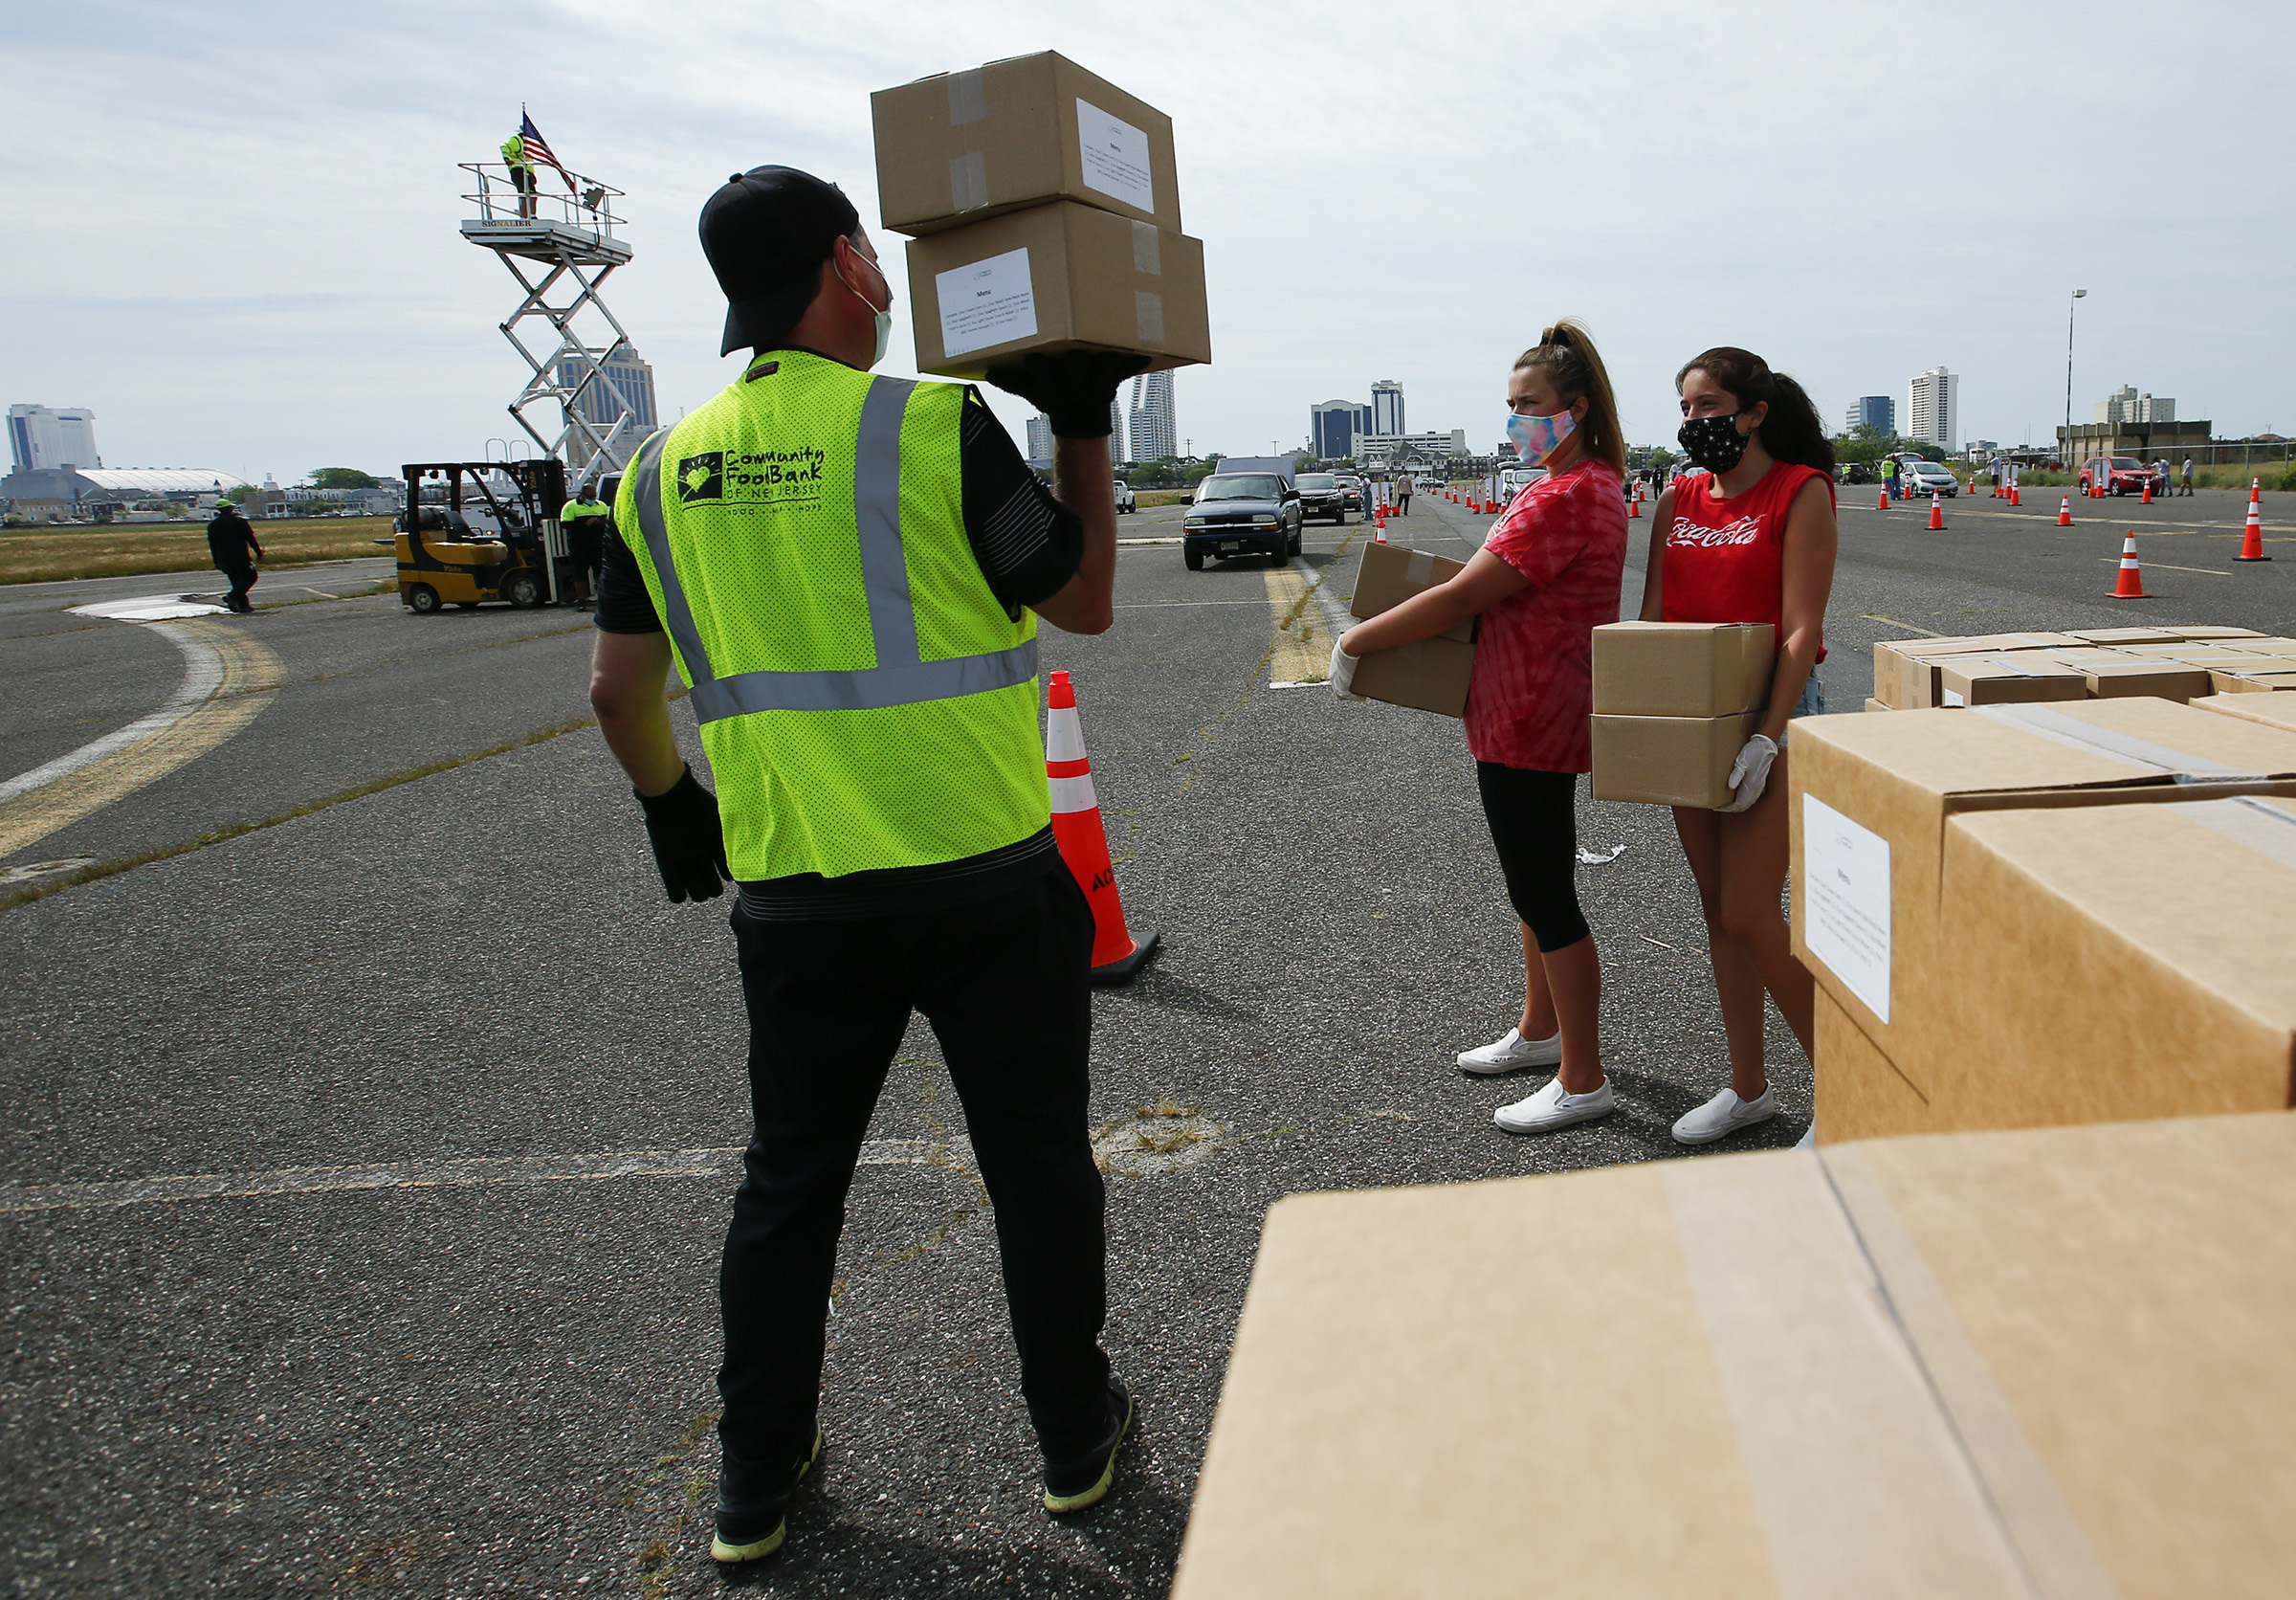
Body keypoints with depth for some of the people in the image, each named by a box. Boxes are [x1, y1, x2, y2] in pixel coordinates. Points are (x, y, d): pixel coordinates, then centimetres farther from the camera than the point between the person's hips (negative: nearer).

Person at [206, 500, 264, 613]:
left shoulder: (212, 525, 11)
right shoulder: (239, 521, -4)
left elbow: (212, 545, 13)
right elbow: (251, 538, -7)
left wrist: (217, 562, 18)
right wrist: (259, 552, -1)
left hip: (223, 558, 6)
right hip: (240, 556, -6)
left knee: (236, 580, 13)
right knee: (250, 577, -2)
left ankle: (244, 605, 7)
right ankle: (233, 597, -22)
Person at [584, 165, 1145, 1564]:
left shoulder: (667, 467, 4)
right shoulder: (936, 428, -12)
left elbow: (619, 689, 9)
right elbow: (1086, 600, -2)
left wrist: (672, 804, 25)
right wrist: (1085, 427, 8)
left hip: (790, 894, 4)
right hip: (985, 881, -4)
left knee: (792, 1177, 18)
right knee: (1038, 1159, 14)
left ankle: (757, 1485, 32)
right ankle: (1078, 1440, 31)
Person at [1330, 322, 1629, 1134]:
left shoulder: (1568, 496, -21)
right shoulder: (1585, 485, 14)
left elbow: (1462, 597, -23)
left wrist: (1356, 640, -14)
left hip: (1531, 724, -11)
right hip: (1523, 720, 11)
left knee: (1545, 896, -2)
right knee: (1537, 883, 22)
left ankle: (1582, 1080, 10)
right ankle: (1539, 1031, 39)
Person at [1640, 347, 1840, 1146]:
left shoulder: (1801, 493, -8)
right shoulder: (1680, 501, 10)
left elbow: (1801, 631, -14)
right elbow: (1651, 618, 9)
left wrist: (1766, 738, -22)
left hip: (1772, 711, -6)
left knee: (1749, 914, -9)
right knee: (1716, 906, 11)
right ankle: (1748, 1088, 25)